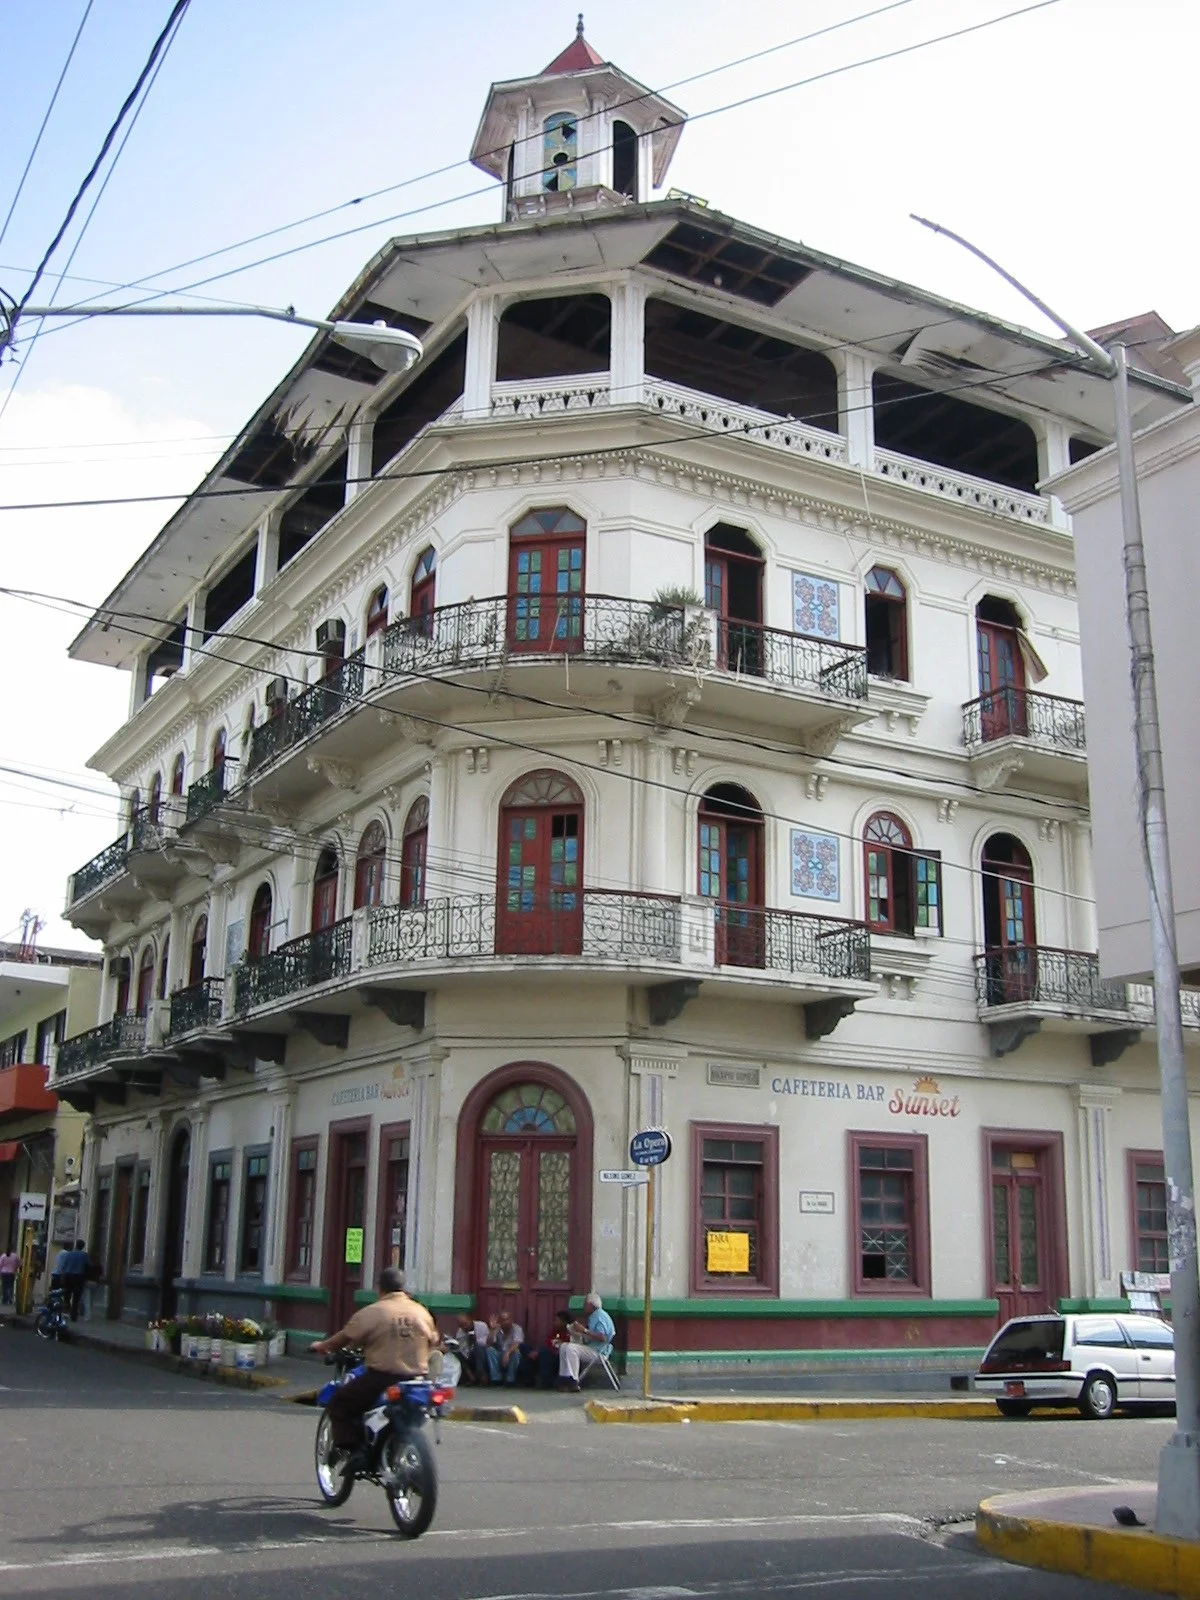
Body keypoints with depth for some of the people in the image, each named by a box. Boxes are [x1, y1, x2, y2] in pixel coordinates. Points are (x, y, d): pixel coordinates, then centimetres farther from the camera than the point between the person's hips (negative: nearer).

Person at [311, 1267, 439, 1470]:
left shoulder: (371, 1313, -7)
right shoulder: (422, 1312, 8)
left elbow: (345, 1338, -1)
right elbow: (433, 1342, 18)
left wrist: (321, 1346, 17)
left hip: (382, 1378, -5)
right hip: (417, 1379, 5)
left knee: (339, 1404, 11)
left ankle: (353, 1451, -2)